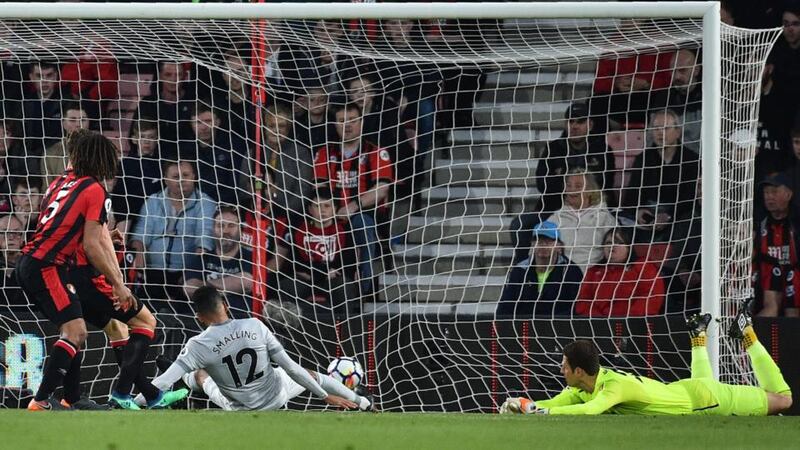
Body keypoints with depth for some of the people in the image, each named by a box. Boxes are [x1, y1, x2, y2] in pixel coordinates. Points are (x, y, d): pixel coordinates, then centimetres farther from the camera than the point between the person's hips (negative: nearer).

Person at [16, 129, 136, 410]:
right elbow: (91, 246, -11)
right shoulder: (95, 191, -7)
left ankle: (72, 400, 17)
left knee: (74, 332, 15)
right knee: (75, 331, -14)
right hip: (45, 267, -9)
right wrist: (118, 284, -5)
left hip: (29, 263, 9)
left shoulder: (61, 183, 17)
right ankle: (41, 401, -22)